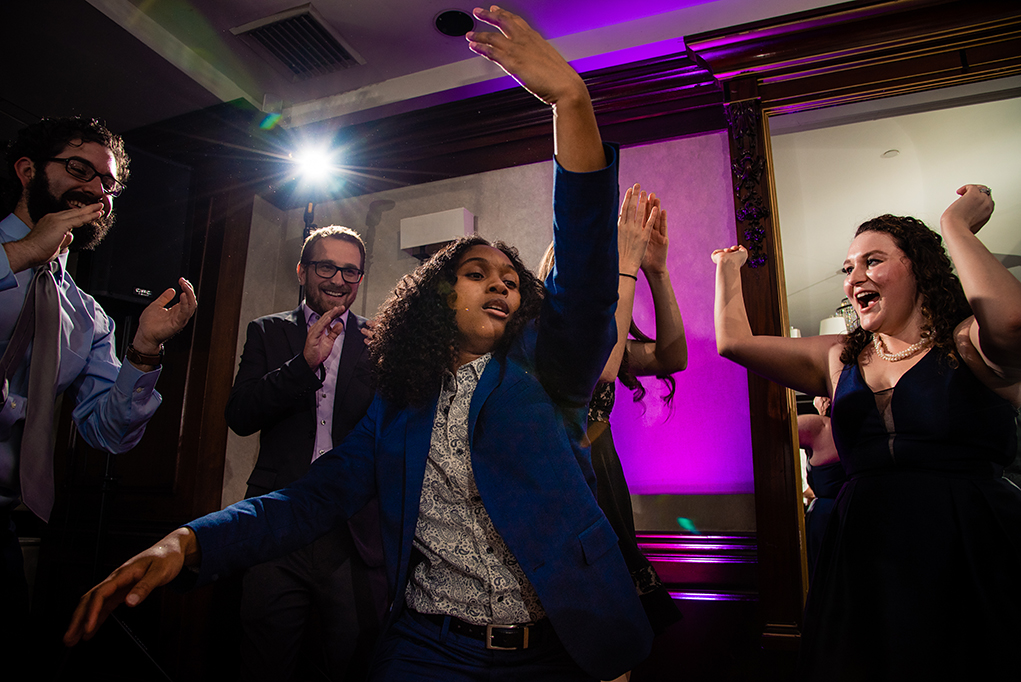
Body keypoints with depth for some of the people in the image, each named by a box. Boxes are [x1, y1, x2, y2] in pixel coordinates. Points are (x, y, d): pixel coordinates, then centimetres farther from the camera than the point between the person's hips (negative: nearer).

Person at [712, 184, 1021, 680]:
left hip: (975, 562, -4)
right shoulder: (838, 359, 11)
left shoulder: (967, 344, -2)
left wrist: (956, 226, -12)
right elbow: (733, 342, 12)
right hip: (865, 561, 4)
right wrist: (729, 267, 23)